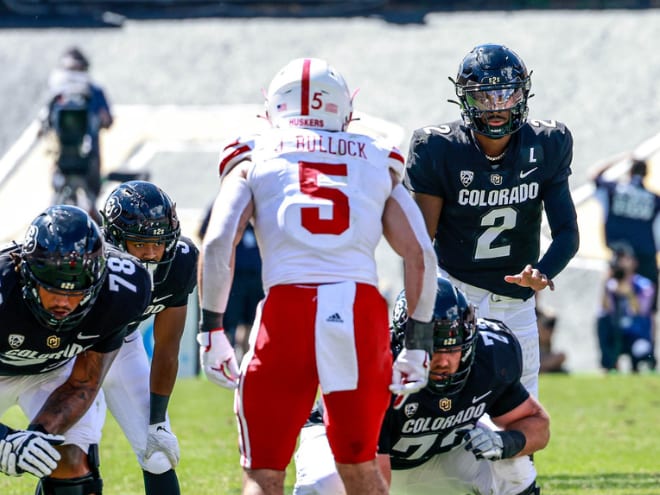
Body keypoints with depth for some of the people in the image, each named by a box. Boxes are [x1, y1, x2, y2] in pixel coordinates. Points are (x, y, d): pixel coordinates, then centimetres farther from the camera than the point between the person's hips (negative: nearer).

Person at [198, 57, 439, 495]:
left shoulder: (254, 159, 17)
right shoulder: (377, 162, 22)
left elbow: (218, 242, 1)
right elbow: (420, 254, 13)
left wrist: (211, 329, 5)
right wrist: (419, 340, 18)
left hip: (288, 313, -2)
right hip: (362, 314, 2)